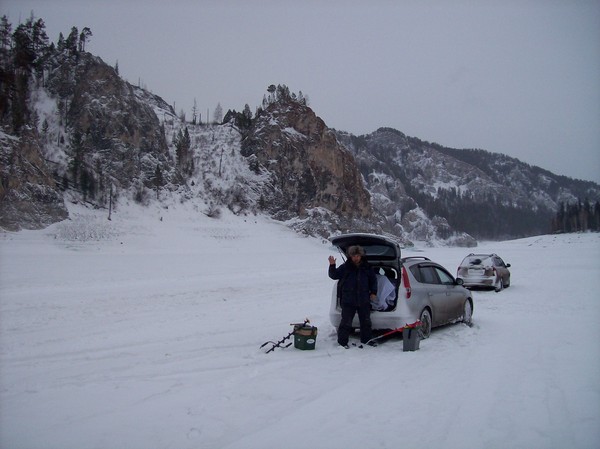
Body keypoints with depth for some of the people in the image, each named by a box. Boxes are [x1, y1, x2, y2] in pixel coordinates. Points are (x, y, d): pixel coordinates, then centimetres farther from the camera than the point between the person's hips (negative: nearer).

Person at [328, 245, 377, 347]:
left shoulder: (366, 268, 7)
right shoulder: (345, 267, -2)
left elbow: (373, 280, 16)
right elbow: (334, 275, -6)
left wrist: (373, 292, 7)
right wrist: (332, 266, -22)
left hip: (364, 301, 3)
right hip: (348, 301, -3)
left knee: (366, 322, 13)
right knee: (346, 322, -5)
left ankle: (366, 340, 27)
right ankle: (342, 342, 4)